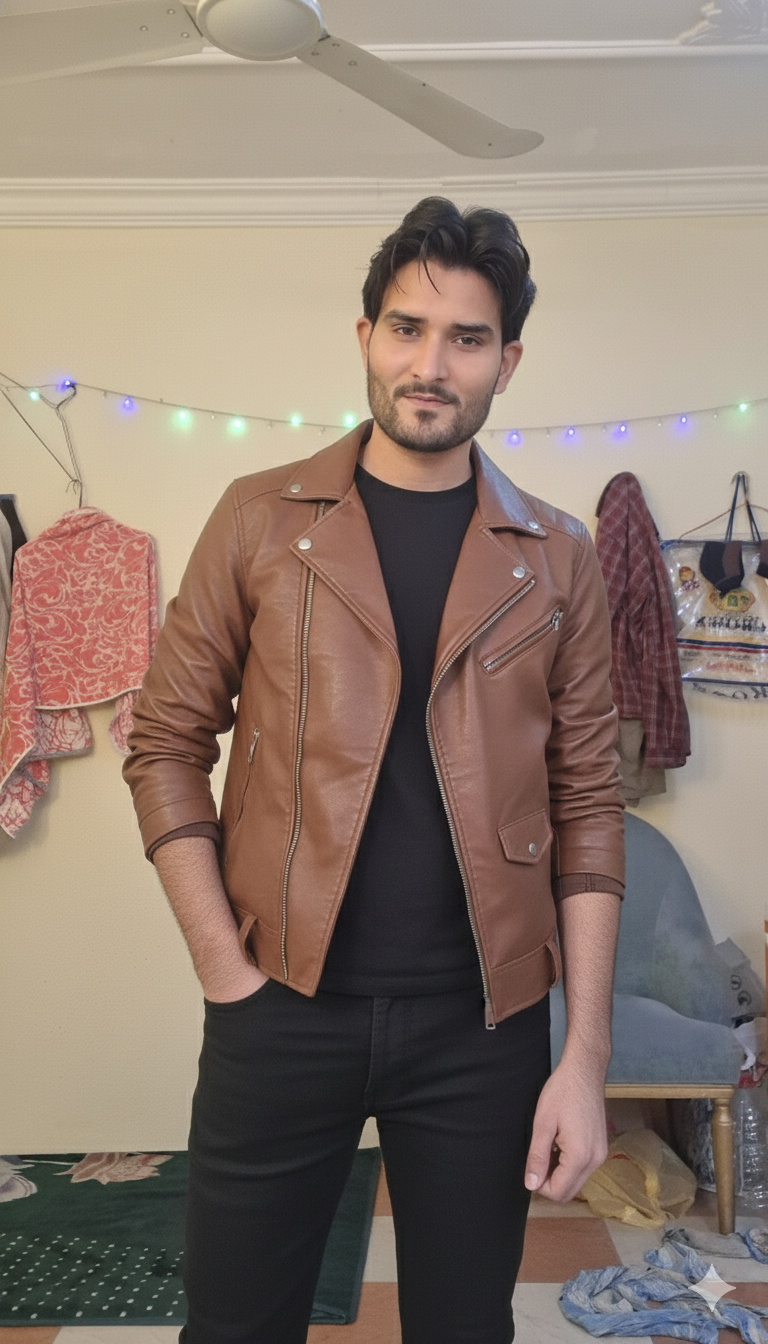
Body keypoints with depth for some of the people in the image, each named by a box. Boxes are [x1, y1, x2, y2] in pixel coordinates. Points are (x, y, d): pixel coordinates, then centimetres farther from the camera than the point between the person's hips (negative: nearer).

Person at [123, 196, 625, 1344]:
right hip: (283, 1007, 0)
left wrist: (587, 1053, -2)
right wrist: (226, 968, -7)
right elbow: (167, 741, 0)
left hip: (484, 1023, 1)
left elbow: (586, 804, 2)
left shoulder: (557, 558, 3)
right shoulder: (263, 519, 0)